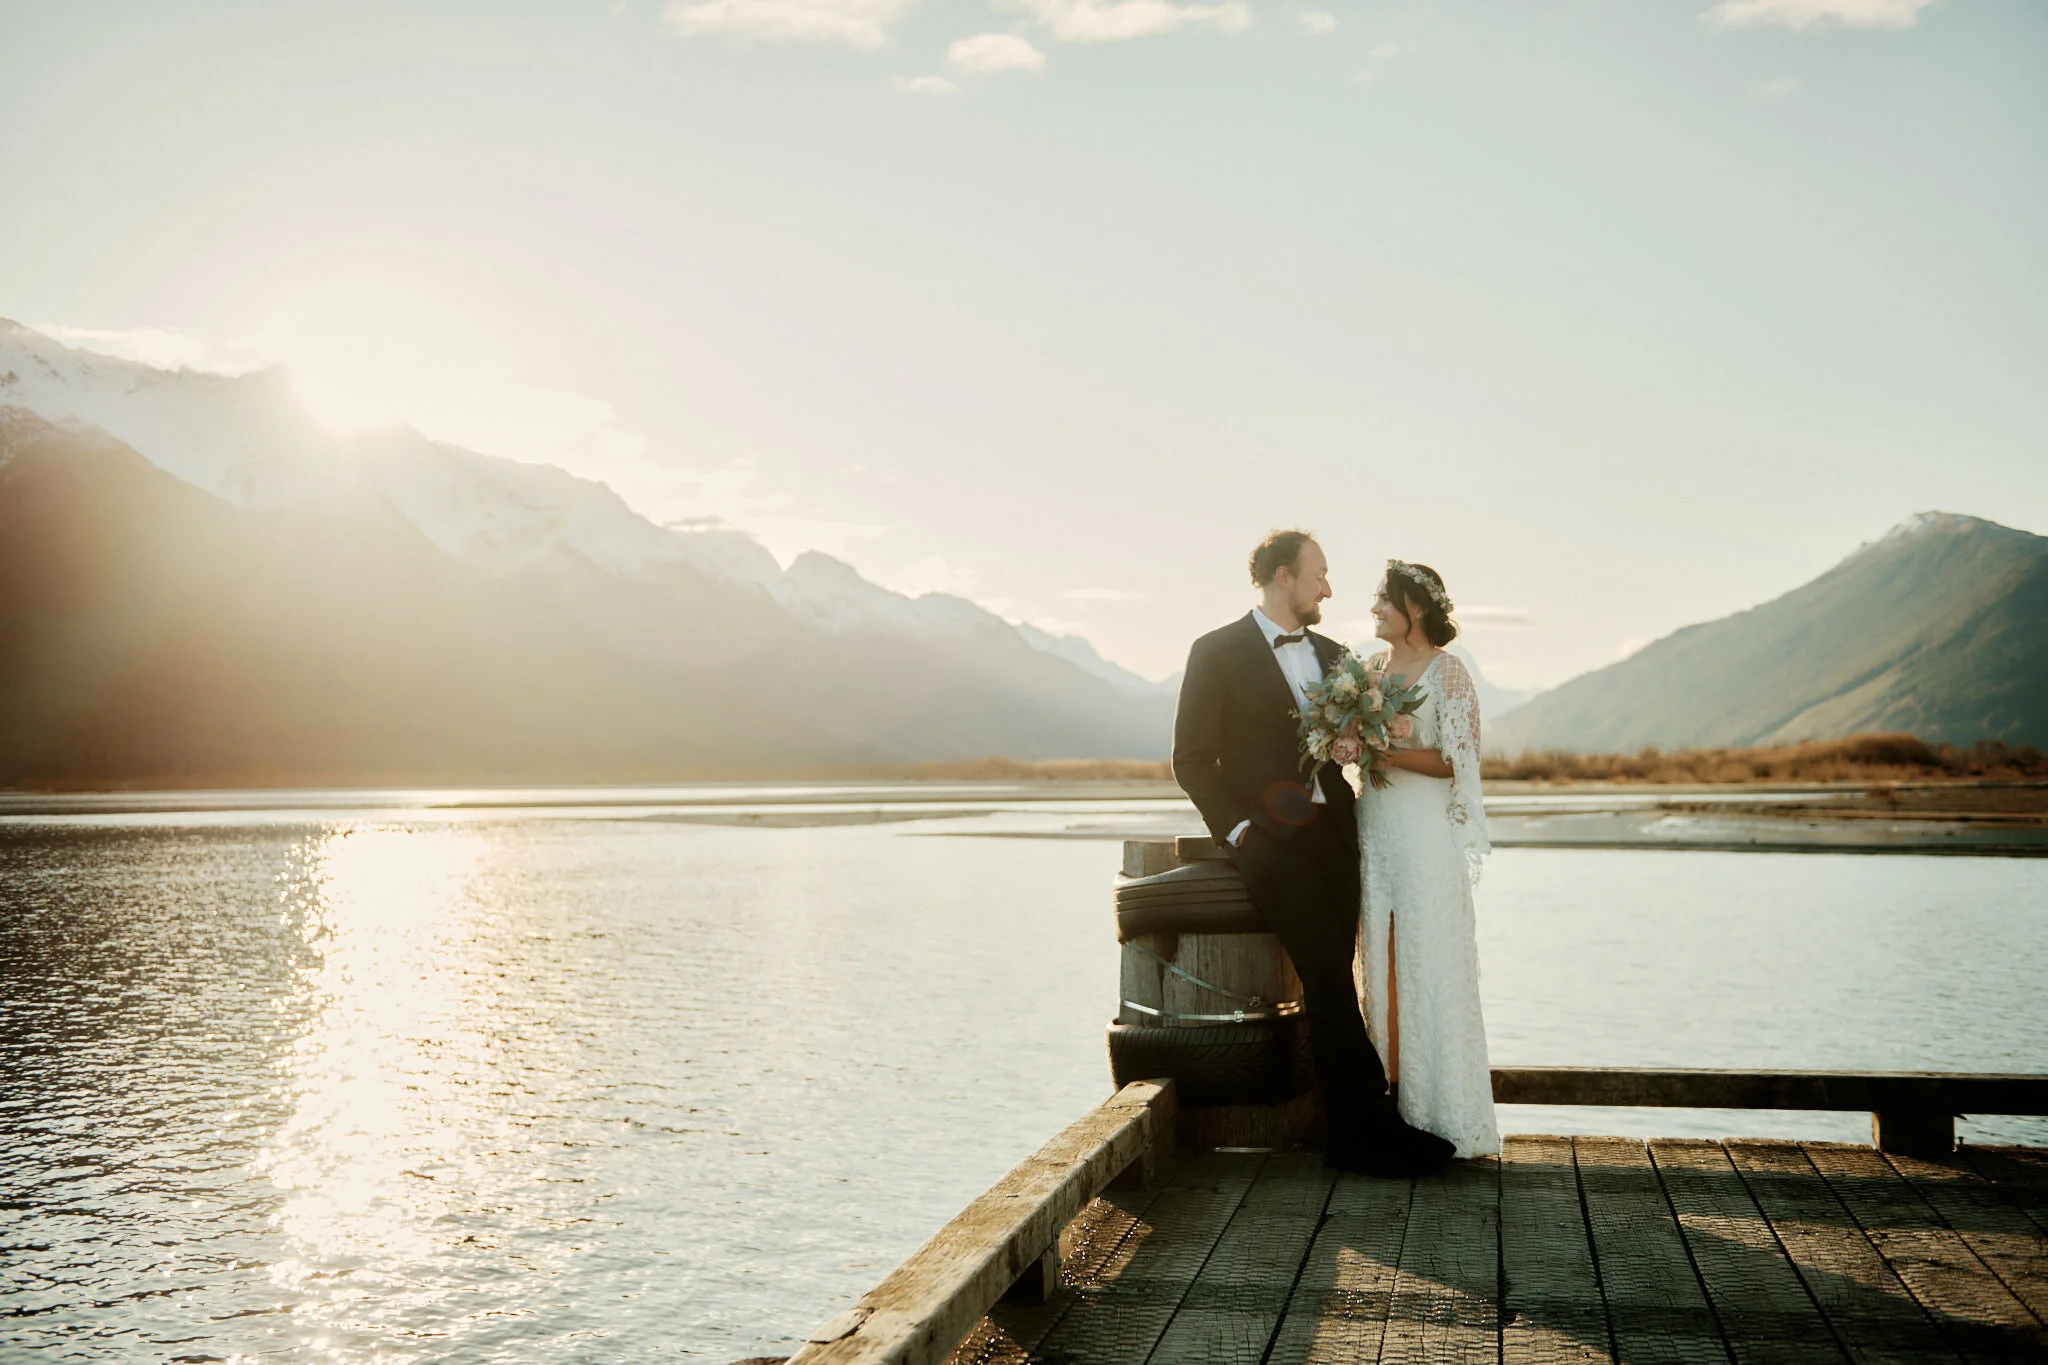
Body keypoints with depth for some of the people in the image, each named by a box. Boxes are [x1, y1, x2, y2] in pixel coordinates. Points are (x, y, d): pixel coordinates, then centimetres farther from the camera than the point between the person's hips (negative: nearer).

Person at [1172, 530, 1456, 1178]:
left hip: (1331, 829, 5)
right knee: (1328, 982, -12)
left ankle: (1348, 1137, 8)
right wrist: (1239, 829, -11)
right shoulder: (1218, 652, 0)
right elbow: (1192, 760, -2)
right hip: (1270, 834, -5)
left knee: (1331, 983, 0)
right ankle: (1379, 1125, -5)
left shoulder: (1330, 653, 18)